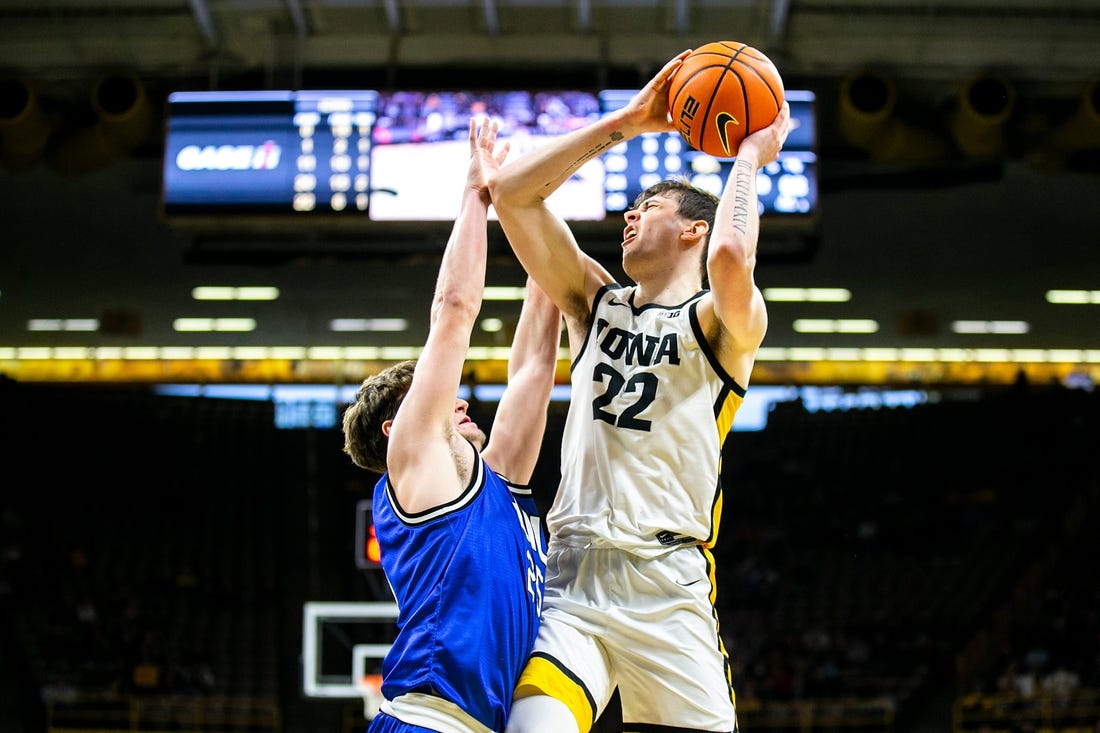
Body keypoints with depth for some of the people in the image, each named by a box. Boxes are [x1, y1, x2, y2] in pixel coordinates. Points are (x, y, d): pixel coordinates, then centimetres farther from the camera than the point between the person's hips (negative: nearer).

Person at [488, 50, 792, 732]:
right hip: (570, 577, 3)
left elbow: (731, 259, -22)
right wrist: (624, 123, 10)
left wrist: (751, 158, -5)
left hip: (670, 589, -2)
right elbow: (512, 191, 11)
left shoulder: (725, 322, 4)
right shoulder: (595, 302, 19)